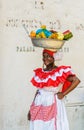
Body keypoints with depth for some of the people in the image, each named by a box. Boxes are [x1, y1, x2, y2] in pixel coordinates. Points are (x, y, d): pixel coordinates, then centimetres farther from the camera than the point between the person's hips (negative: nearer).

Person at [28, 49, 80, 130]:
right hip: (39, 105, 5)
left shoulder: (60, 71, -6)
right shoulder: (40, 72, 9)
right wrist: (31, 109, 14)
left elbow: (76, 80, -14)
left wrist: (63, 94, -12)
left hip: (53, 105, -4)